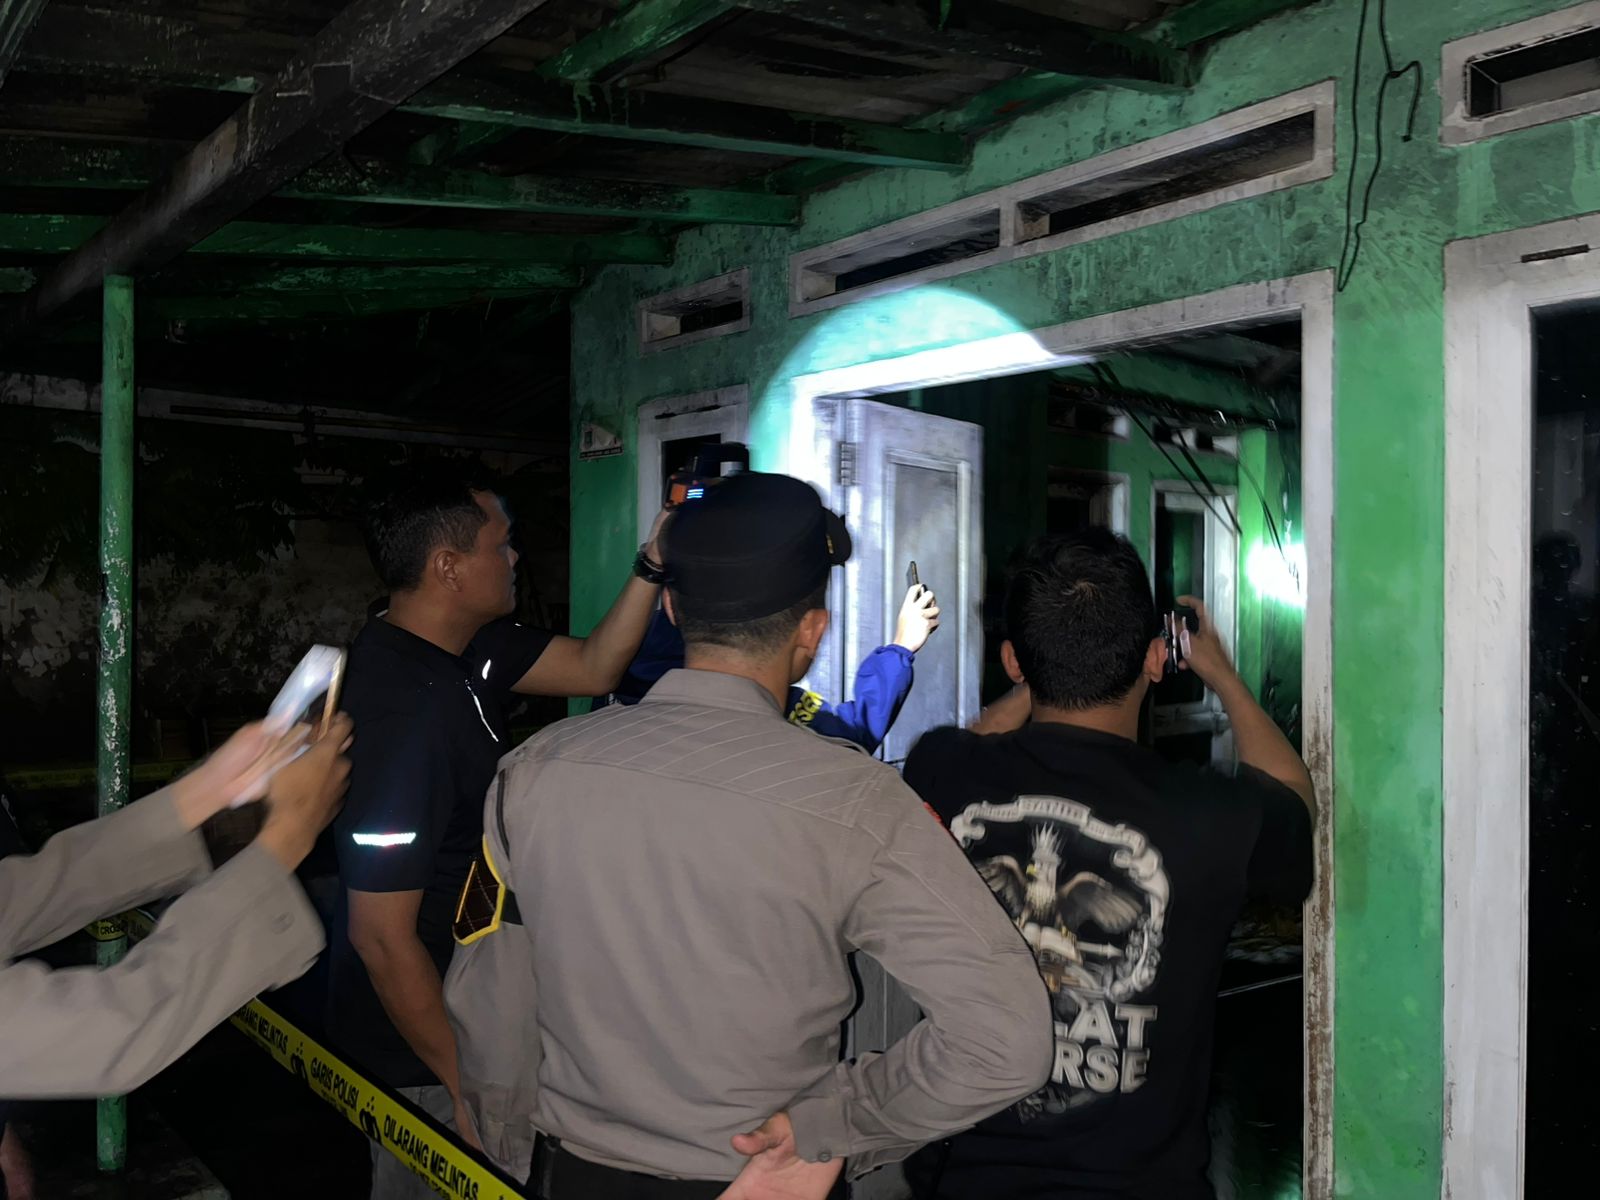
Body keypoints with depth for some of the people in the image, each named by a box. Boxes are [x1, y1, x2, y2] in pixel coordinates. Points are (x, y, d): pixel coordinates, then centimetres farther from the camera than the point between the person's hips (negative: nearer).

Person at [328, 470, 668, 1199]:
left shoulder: (462, 648, -4)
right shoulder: (404, 714, -31)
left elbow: (592, 668, 6)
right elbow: (383, 936, -27)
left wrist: (655, 563, -5)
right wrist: (468, 1083, -18)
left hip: (460, 1007, 9)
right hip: (422, 1054, -9)